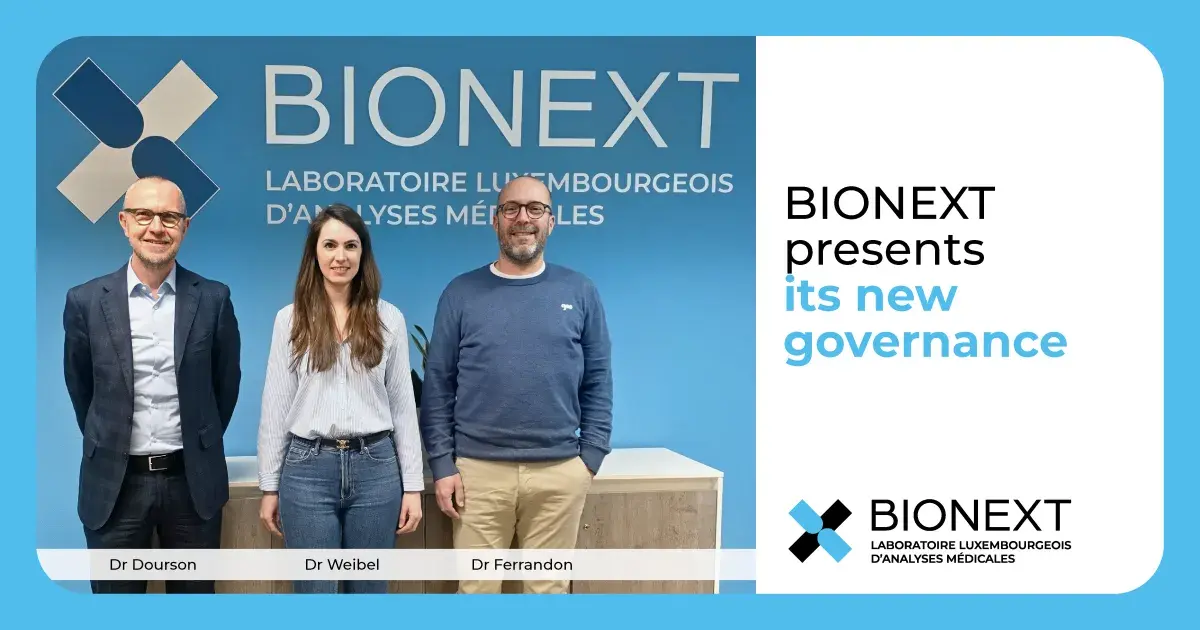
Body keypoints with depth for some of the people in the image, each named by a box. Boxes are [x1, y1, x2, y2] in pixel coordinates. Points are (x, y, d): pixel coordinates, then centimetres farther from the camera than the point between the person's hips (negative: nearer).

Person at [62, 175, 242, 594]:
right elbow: (79, 387, 9)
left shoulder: (213, 298, -1)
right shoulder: (85, 301, -2)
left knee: (194, 591, 12)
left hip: (194, 481, 0)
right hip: (114, 484, 0)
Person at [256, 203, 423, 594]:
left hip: (375, 467, 1)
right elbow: (275, 408, 4)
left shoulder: (389, 319, 3)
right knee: (315, 595, 6)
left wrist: (413, 484, 2)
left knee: (369, 593, 10)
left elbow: (403, 404, 5)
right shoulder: (290, 319, 2)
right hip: (307, 468, 0)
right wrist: (269, 486, 3)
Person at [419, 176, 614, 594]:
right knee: (476, 587, 7)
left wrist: (591, 457, -1)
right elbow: (438, 386, 2)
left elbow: (598, 381, 6)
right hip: (478, 469, 0)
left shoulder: (580, 292, 5)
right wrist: (442, 465, -3)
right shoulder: (461, 293, 3)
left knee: (549, 587, 11)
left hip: (560, 471, 1)